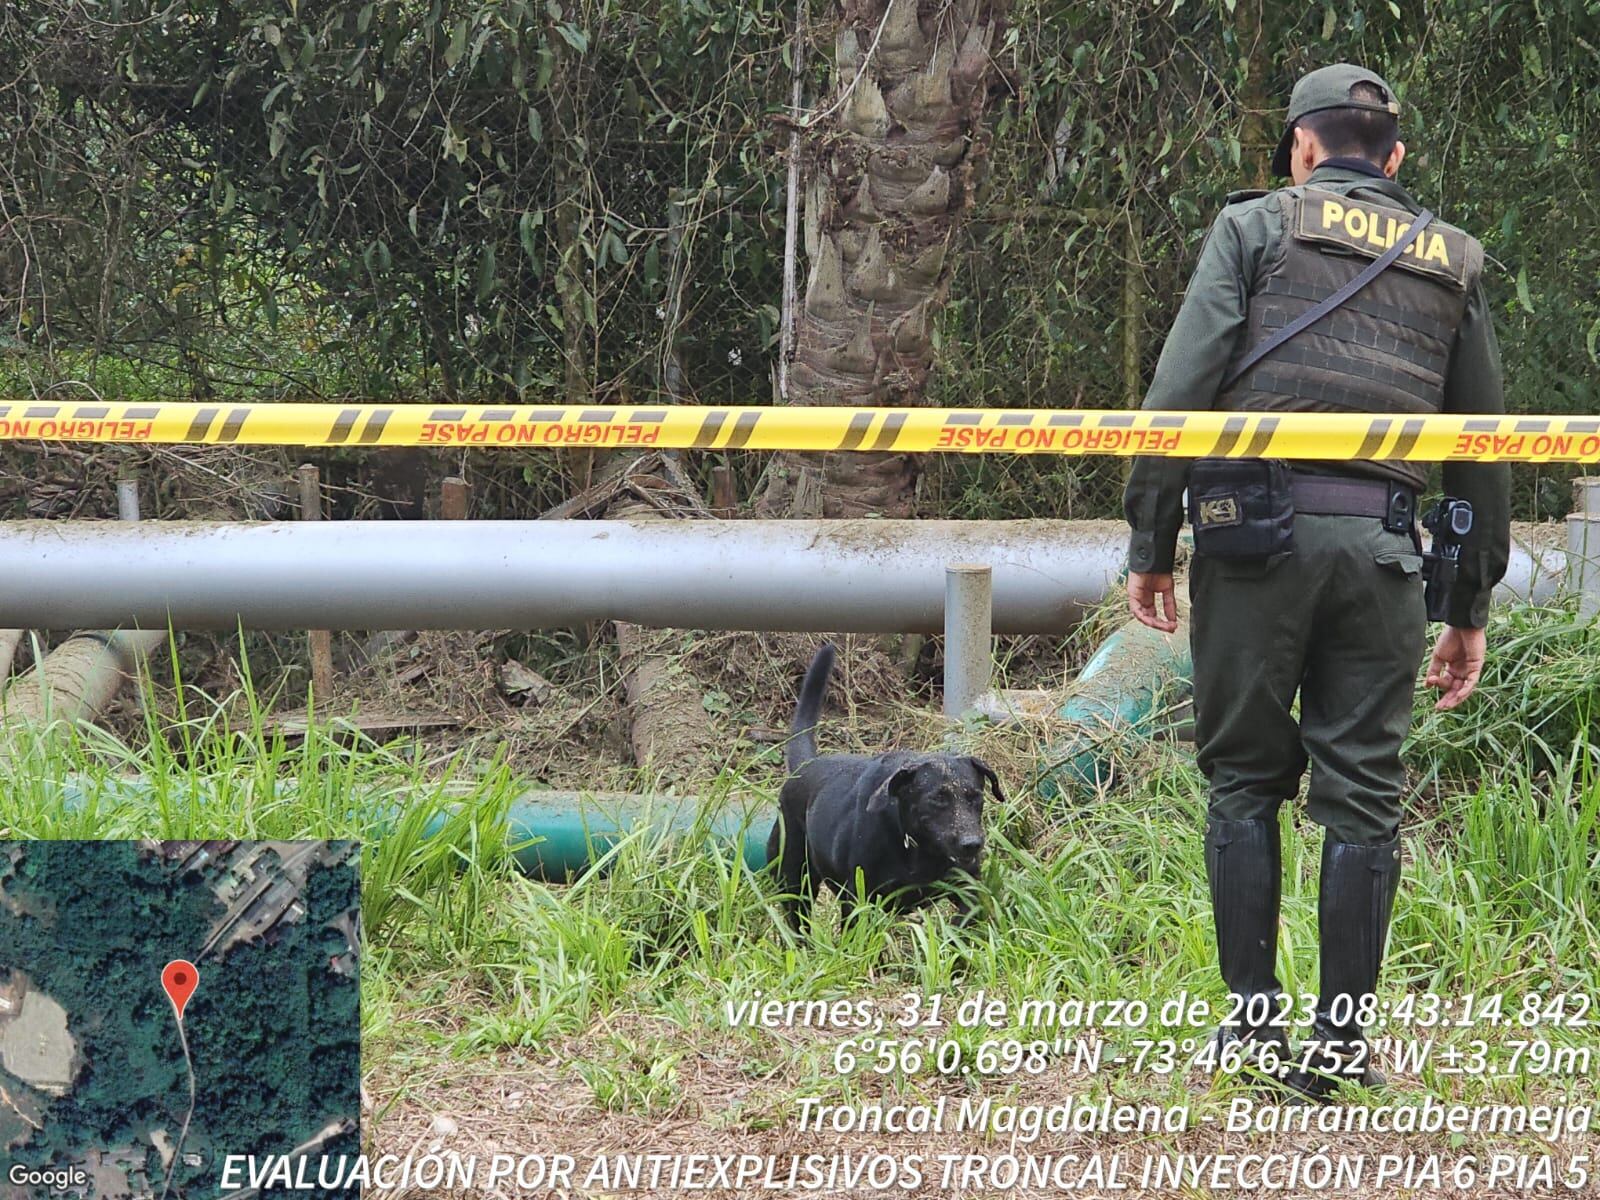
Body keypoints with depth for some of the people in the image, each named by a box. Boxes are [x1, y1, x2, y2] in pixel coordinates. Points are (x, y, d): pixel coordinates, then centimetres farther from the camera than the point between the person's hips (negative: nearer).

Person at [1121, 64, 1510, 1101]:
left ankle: (1253, 1016, 6)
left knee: (1245, 779, 9)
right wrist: (1473, 608, 22)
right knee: (1363, 797, 4)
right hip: (1383, 547, 2)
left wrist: (1151, 545, 2)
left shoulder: (1258, 226, 8)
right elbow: (1485, 446, 17)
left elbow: (1182, 388, -3)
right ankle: (1341, 1042, 3)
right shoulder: (1454, 262, 17)